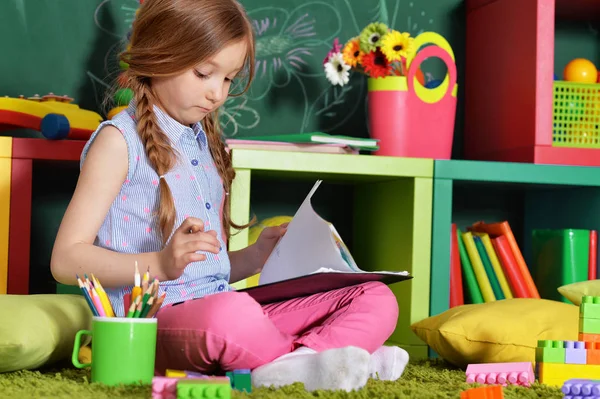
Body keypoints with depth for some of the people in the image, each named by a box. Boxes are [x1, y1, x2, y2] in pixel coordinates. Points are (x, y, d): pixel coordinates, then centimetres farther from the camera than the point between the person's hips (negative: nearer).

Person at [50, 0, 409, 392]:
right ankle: (300, 361, -16)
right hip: (155, 319, -8)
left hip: (221, 304, 8)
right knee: (229, 312, -43)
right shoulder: (120, 140, -1)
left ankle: (291, 365, -30)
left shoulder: (205, 144, 22)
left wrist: (256, 256, 6)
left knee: (377, 299, -5)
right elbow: (66, 259, -9)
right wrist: (160, 264, -22)